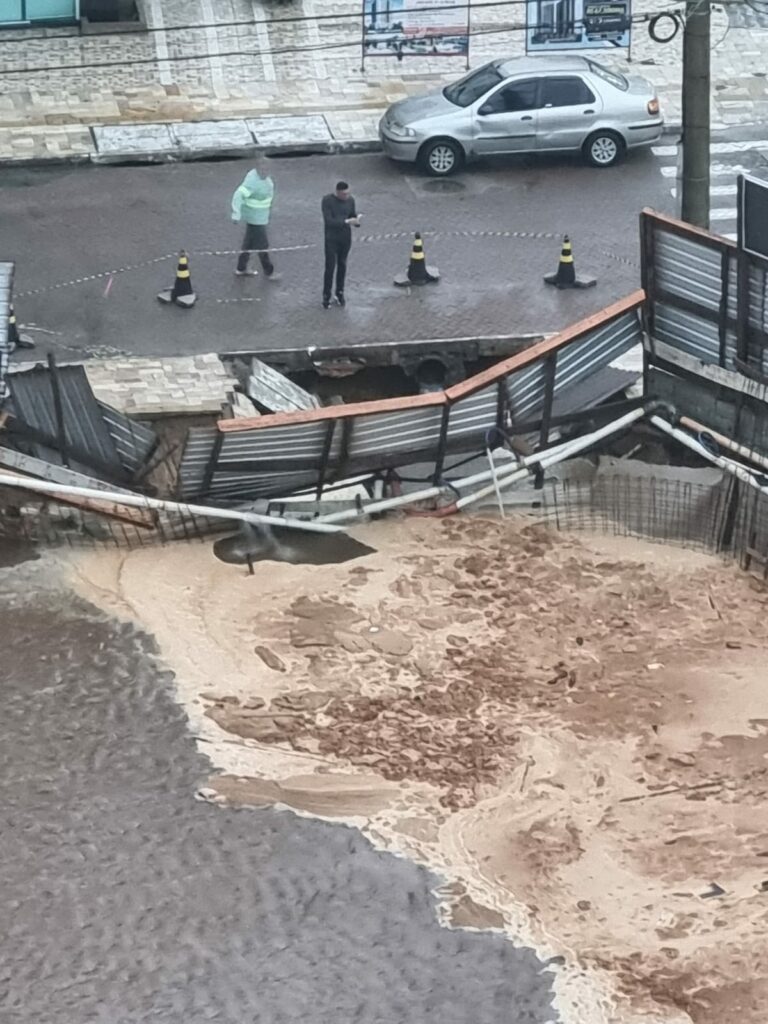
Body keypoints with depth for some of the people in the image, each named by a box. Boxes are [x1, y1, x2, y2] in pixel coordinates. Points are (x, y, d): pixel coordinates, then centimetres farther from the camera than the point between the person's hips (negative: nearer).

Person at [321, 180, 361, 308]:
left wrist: (356, 221, -18)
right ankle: (326, 296, 7)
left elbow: (352, 216, 7)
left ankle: (340, 293, 26)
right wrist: (346, 222, -30)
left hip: (346, 238, 4)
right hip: (331, 239, -4)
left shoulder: (350, 200, -3)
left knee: (342, 265, 13)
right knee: (330, 266, -3)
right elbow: (328, 221, -22)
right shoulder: (327, 200, -16)